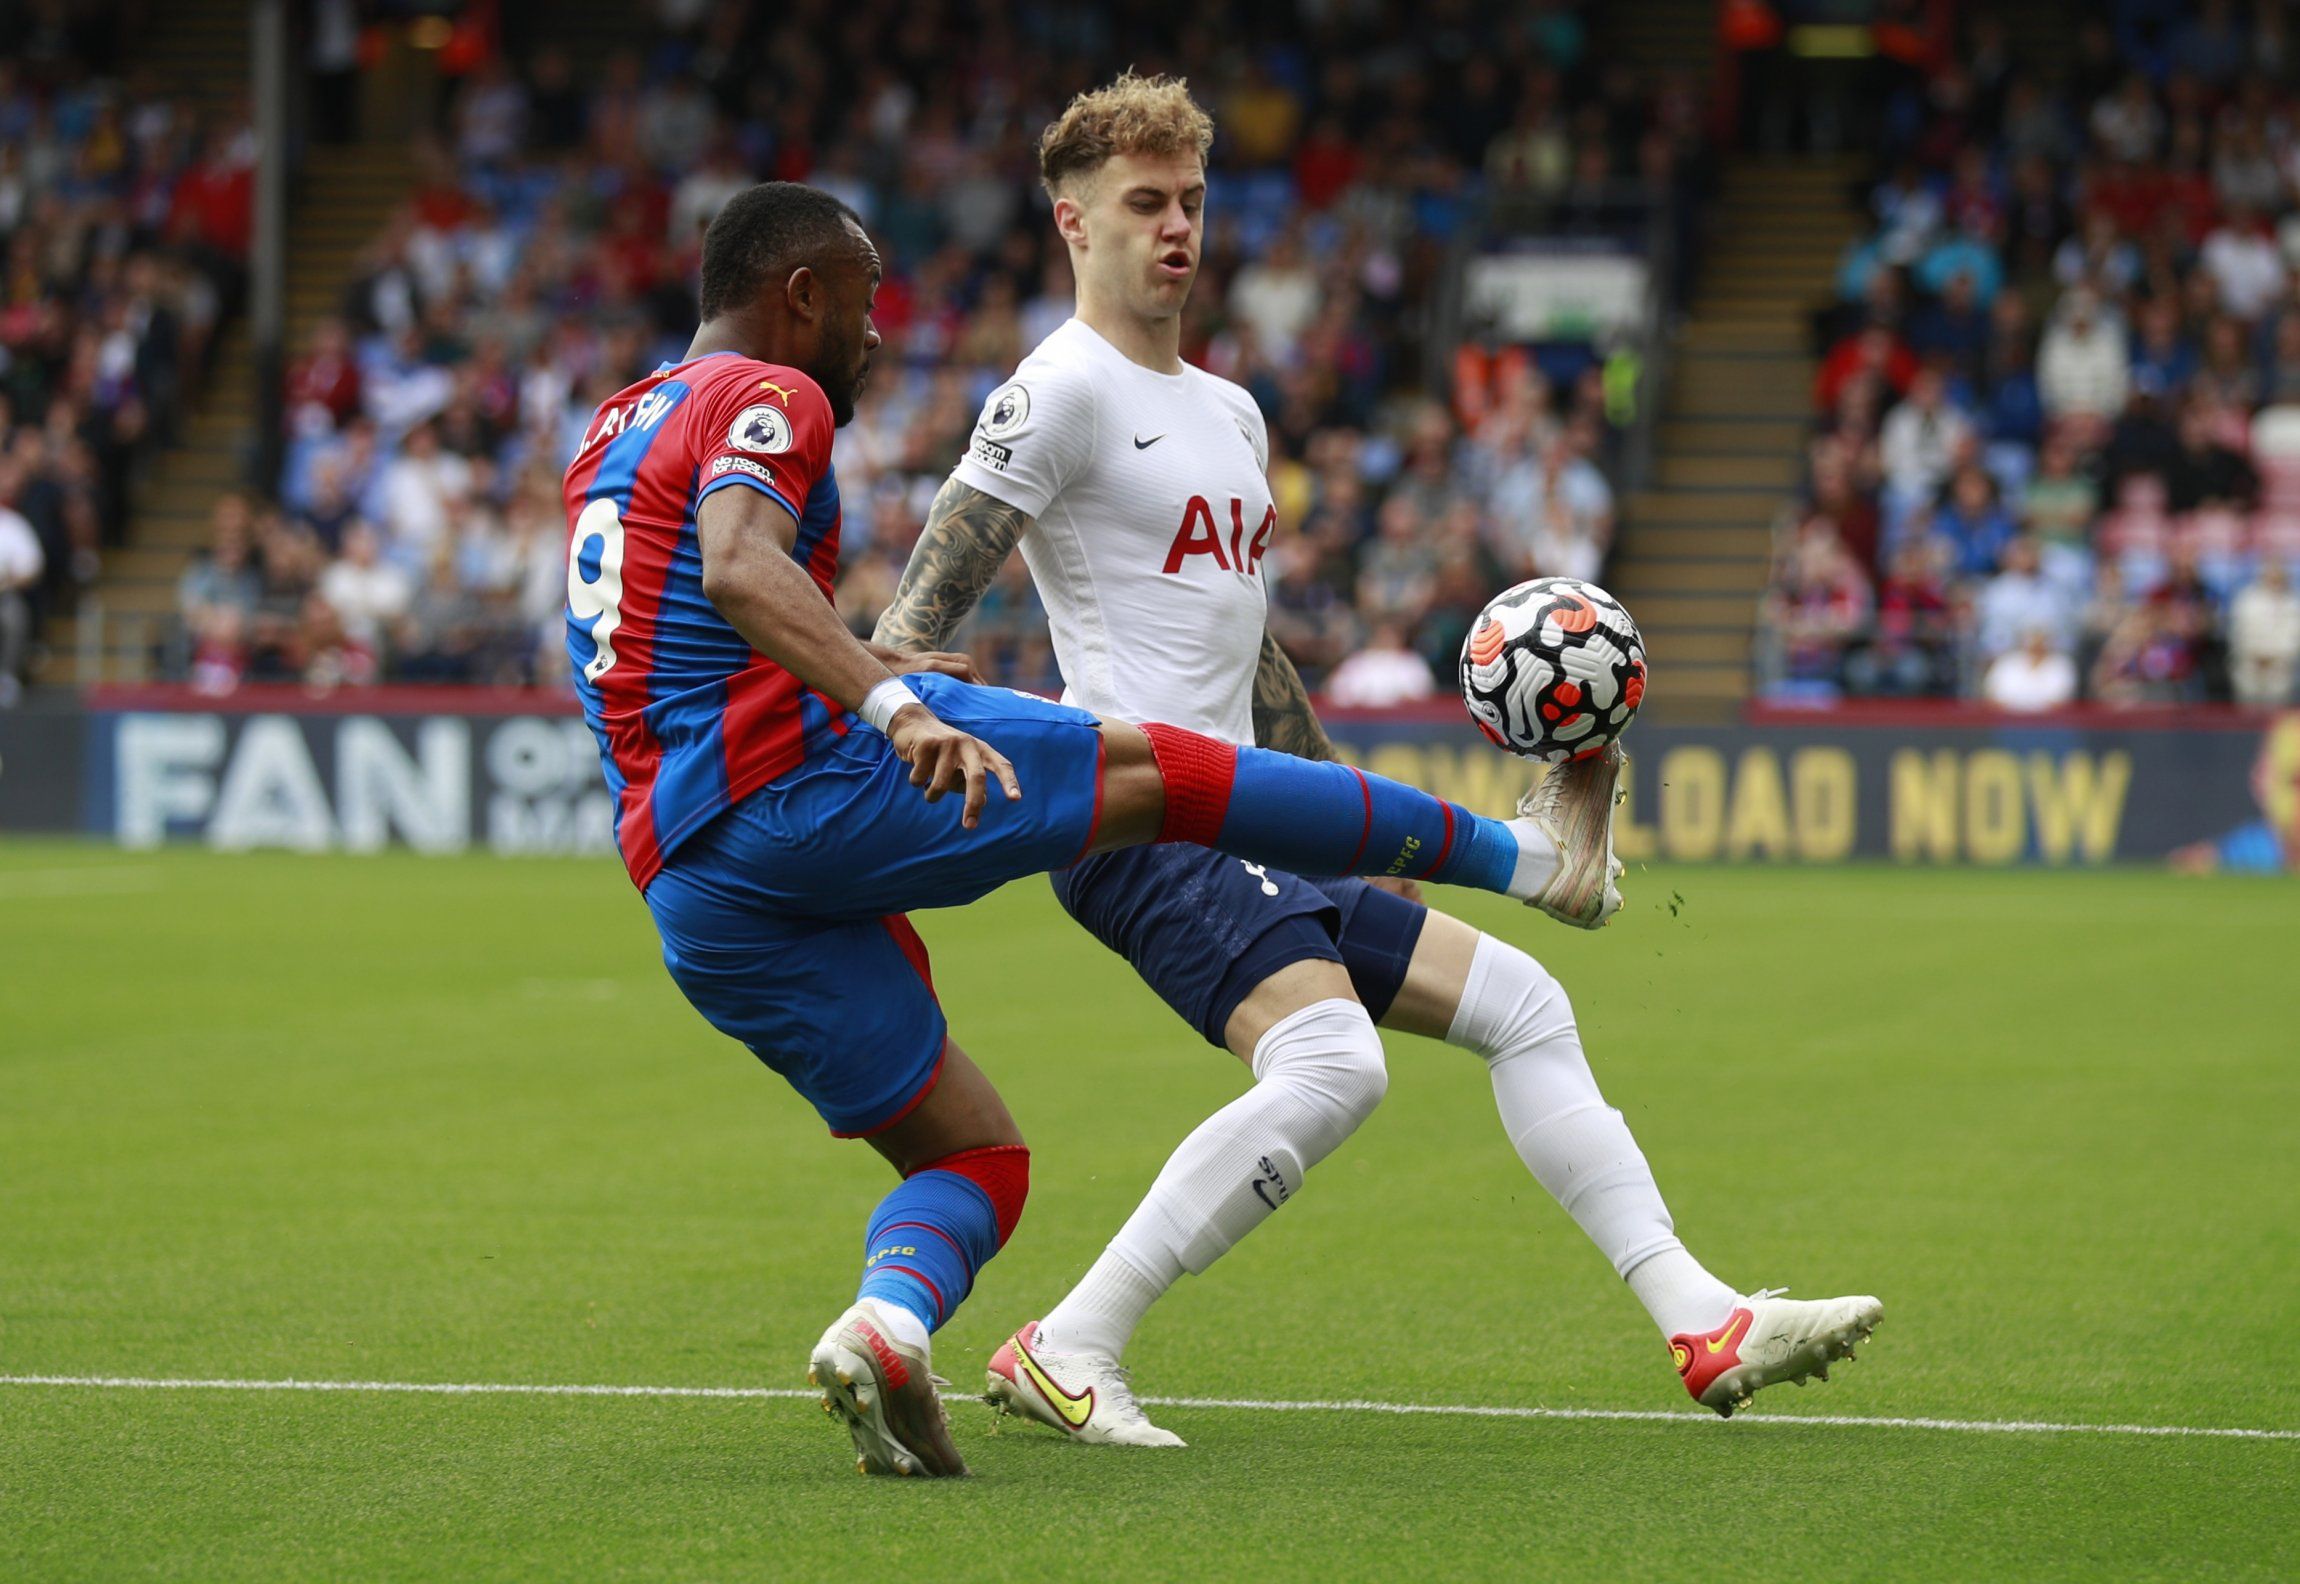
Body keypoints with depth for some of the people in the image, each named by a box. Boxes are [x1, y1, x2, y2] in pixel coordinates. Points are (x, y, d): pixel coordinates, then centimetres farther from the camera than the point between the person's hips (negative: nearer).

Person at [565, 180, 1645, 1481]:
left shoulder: (615, 432, 27)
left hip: (685, 882, 9)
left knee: (978, 1157, 9)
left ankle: (887, 1324, -22)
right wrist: (894, 705, -35)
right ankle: (1529, 855, 4)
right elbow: (738, 568, -23)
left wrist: (869, 673, 46)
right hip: (793, 788, -9)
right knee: (1152, 769, 0)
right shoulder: (766, 397, -2)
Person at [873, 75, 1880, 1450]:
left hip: (1242, 825, 10)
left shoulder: (1231, 412, 23)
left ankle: (1706, 1328, 10)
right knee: (1332, 1065, -29)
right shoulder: (1063, 392, -6)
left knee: (1524, 1005, 9)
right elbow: (920, 611, -11)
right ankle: (1066, 1352, -25)